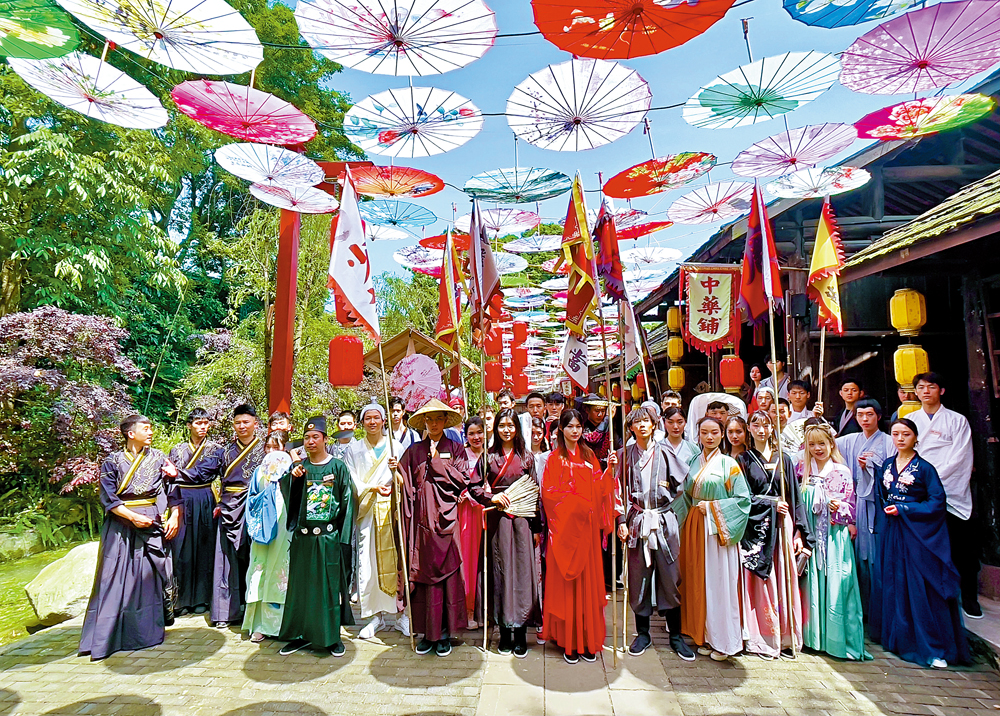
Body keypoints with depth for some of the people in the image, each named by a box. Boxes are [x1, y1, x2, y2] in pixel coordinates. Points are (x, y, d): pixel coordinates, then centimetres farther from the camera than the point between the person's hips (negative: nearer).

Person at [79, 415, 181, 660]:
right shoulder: (113, 461, 1)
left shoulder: (158, 458, 6)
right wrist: (133, 517, -14)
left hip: (152, 525, 1)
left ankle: (148, 630, 16)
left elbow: (172, 490, 6)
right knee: (117, 580, 0)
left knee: (149, 576, 4)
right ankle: (107, 636, 12)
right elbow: (107, 497, -4)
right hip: (121, 527, -1)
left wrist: (174, 516, -6)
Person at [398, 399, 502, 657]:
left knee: (448, 574, 2)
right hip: (424, 522, 1)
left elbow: (464, 479, -2)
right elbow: (407, 486, 1)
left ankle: (445, 633, 15)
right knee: (426, 574, 5)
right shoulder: (414, 451, 10)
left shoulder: (456, 448, 6)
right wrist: (396, 471, -13)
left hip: (448, 520, -1)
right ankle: (429, 632, 18)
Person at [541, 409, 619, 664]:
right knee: (565, 583, 2)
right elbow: (548, 492, -6)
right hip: (564, 526, -4)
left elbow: (598, 488, 7)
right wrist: (575, 503, -14)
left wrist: (610, 469, -7)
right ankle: (568, 642, 12)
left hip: (587, 527, 4)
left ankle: (588, 640, 18)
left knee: (588, 581, 8)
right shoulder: (555, 458, -1)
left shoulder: (589, 456, 11)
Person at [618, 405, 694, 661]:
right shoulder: (625, 454, 5)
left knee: (670, 577, 3)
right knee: (638, 578, 6)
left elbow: (681, 485, 8)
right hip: (637, 521, 0)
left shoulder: (664, 452, 3)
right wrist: (622, 521, -3)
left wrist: (666, 489, -7)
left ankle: (676, 635, 18)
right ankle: (643, 633, 21)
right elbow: (620, 491, 4)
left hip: (664, 521, 0)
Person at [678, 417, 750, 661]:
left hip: (718, 528, -5)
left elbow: (743, 499, -8)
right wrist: (696, 508, -1)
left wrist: (711, 507, -12)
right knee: (699, 582, 8)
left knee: (720, 583, 0)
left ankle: (723, 641, 13)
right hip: (695, 528, 5)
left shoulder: (729, 464, -5)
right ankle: (704, 636, 21)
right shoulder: (694, 463, 9)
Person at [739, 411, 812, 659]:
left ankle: (785, 635, 14)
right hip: (755, 526, -2)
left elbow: (795, 497, 7)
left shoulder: (784, 459, 10)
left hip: (781, 526, 2)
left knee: (784, 580, 2)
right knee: (760, 582, -2)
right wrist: (772, 503, -10)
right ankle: (761, 638, 7)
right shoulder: (743, 460, 5)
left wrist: (799, 532, 1)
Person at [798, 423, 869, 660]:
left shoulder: (842, 472, 0)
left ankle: (839, 640, 11)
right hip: (812, 535, 3)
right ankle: (815, 638, 17)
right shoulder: (804, 471, 8)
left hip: (835, 535, -2)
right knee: (814, 584, 7)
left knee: (835, 584, -1)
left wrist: (840, 508, -19)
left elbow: (850, 504, 1)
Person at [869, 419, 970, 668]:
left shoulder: (925, 468, -6)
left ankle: (933, 647, 6)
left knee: (921, 588, -4)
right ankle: (897, 638, 26)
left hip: (916, 534, -5)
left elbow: (938, 502, -10)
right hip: (890, 533, 5)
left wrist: (903, 510, -13)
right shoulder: (887, 466, 9)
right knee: (892, 584, 11)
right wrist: (885, 513, 5)